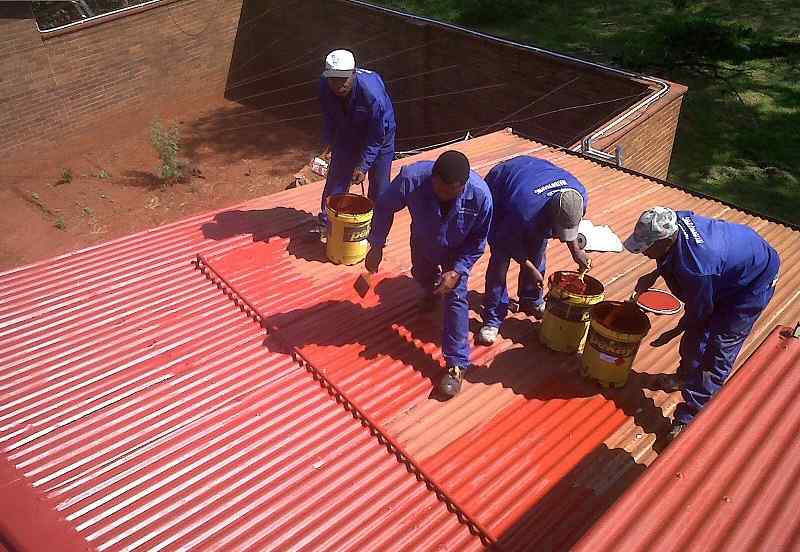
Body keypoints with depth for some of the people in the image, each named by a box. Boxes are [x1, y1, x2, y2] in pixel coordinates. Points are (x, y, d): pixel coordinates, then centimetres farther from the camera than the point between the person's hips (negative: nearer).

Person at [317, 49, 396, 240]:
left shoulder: (372, 93, -39)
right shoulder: (325, 86, -24)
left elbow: (377, 137, -27)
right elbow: (329, 118, -2)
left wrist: (363, 166, -26)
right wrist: (328, 144, -6)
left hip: (379, 134, -4)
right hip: (346, 134, 4)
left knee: (379, 185, 1)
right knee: (336, 179, 6)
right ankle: (326, 224, 22)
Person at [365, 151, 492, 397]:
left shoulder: (480, 195, -38)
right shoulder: (412, 177, -40)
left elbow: (478, 240, -20)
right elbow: (384, 207, -19)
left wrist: (457, 271, -27)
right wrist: (376, 246, -18)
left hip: (458, 250, -2)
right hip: (423, 241, 3)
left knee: (456, 298, -11)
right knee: (422, 276, 28)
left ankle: (457, 364, 0)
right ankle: (431, 290, 67)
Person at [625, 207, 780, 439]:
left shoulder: (696, 269, -43)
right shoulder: (676, 220, -23)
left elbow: (698, 313, -23)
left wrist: (676, 331, -5)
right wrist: (653, 275, -4)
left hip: (753, 284, -8)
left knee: (717, 352, -7)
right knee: (695, 333, 18)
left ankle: (691, 418, 0)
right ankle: (686, 377, 42)